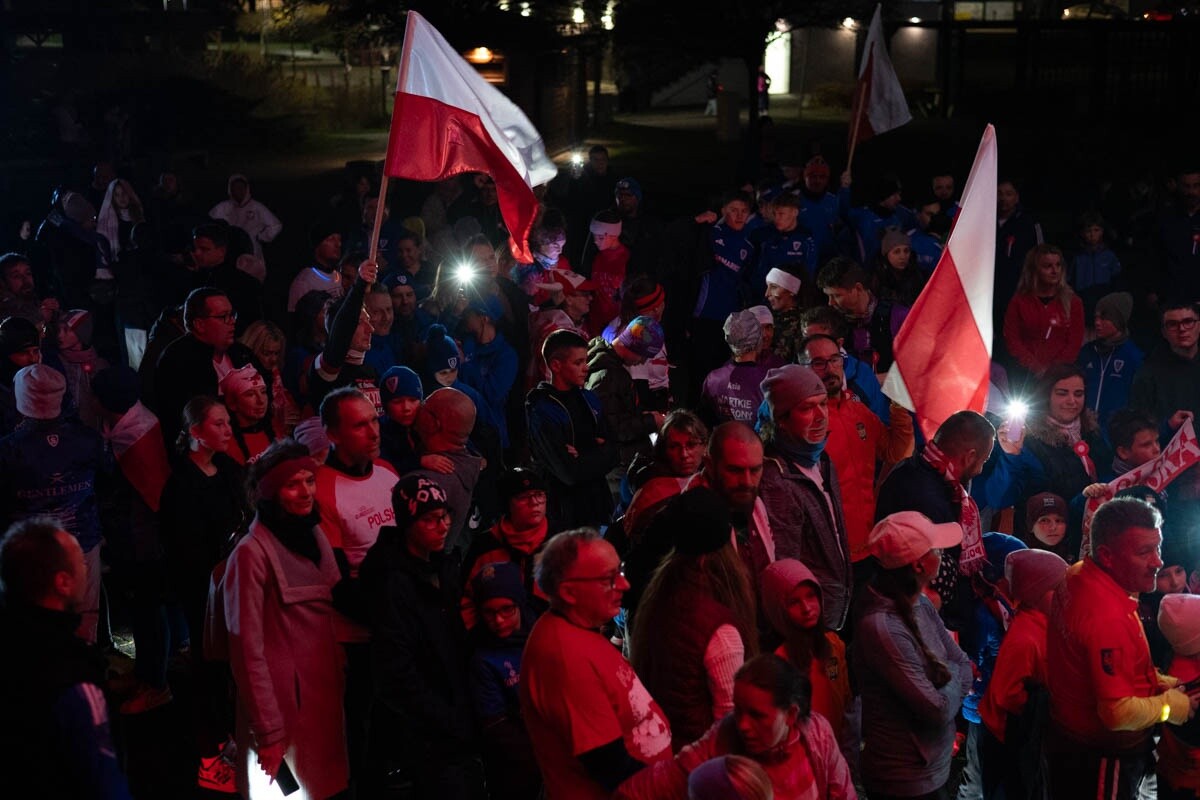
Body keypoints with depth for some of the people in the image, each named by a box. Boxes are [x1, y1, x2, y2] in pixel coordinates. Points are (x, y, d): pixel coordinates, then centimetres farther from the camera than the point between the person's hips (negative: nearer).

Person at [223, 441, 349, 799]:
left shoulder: (315, 537, 9)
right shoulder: (252, 552, -14)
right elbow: (248, 651, -15)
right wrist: (268, 730, -17)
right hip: (282, 700, -7)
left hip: (324, 695, 7)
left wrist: (340, 685, 9)